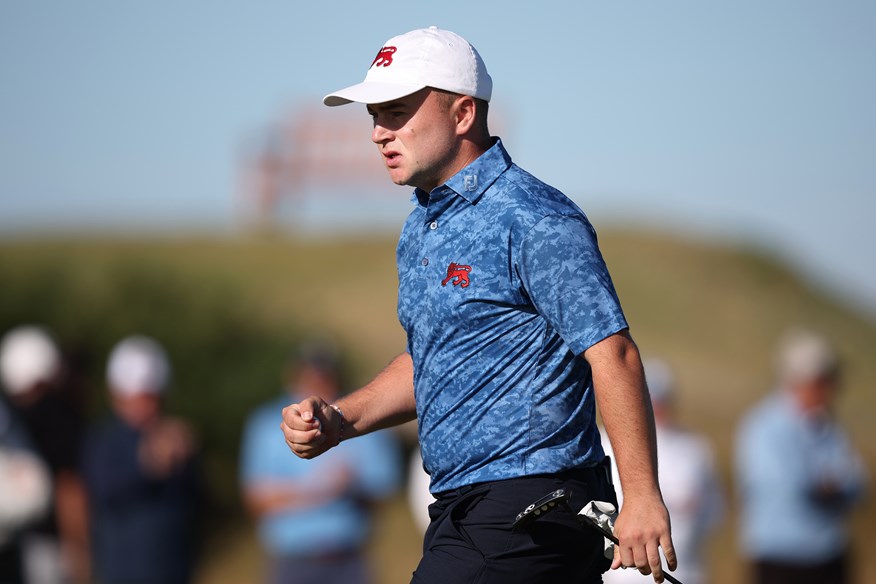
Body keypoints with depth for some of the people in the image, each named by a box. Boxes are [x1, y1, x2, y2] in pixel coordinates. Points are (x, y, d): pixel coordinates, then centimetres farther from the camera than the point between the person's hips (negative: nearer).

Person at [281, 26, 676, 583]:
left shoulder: (533, 220, -14)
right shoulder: (420, 229, 16)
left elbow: (613, 353, -19)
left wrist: (642, 496, -23)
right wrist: (339, 421, 11)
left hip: (532, 510, -9)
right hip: (462, 506, 9)